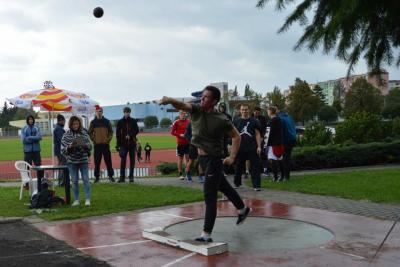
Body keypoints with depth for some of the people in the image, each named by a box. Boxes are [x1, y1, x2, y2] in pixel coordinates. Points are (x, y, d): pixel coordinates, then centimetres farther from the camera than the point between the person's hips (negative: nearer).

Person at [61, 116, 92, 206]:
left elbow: (90, 147, 5)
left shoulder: (84, 134, 2)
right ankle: (76, 200, 15)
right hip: (72, 161, 0)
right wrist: (69, 147, -20)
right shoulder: (66, 135, -1)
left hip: (83, 161, 0)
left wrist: (84, 145, -15)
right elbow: (63, 150, -2)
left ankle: (87, 199, 3)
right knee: (74, 181, 6)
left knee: (85, 179, -3)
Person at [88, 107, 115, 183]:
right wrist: (93, 140, -3)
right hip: (97, 145, 0)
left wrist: (108, 140, -3)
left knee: (108, 161, 2)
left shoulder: (107, 122, 5)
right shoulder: (93, 122, 4)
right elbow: (90, 133, 7)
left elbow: (111, 132, 8)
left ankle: (110, 175, 10)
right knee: (97, 162, 4)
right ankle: (97, 176, 11)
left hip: (105, 144, 0)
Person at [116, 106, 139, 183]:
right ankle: (122, 176, -4)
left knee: (132, 161, 3)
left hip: (132, 144, 1)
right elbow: (118, 134, 3)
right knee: (123, 160, -6)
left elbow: (137, 130, 1)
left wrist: (130, 135, -16)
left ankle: (131, 176, 10)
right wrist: (118, 145, -4)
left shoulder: (133, 121, 6)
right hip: (123, 144, -1)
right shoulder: (120, 122, 4)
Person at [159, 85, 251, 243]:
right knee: (224, 187, 24)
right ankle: (243, 209, 46)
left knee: (209, 196, -8)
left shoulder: (221, 120, -17)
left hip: (213, 159, -7)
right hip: (201, 157, 7)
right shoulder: (196, 110, -6)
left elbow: (236, 136, -6)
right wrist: (170, 100, -45)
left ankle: (206, 234, -5)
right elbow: (182, 105, -24)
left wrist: (232, 157, -12)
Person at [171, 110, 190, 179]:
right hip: (180, 143, -3)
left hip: (187, 143, 3)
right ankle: (180, 174, 8)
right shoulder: (176, 122, -3)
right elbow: (172, 132, -4)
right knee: (180, 158, 3)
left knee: (187, 158, 2)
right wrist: (180, 135, -15)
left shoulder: (188, 122, 8)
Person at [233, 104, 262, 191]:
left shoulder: (254, 121, 4)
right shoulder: (236, 121, 8)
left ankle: (256, 185, -2)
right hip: (240, 148, 2)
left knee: (255, 166, -4)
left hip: (252, 148, -2)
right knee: (238, 167, 10)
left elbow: (257, 134, 3)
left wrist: (259, 146, -5)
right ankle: (237, 183, 26)